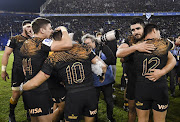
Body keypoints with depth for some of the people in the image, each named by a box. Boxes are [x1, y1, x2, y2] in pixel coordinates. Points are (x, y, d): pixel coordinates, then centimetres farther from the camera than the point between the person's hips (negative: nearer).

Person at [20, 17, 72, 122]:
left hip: (27, 89, 9)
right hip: (40, 92, -9)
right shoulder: (42, 42, -17)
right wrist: (64, 30, -9)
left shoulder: (26, 44, 10)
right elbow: (68, 44, -28)